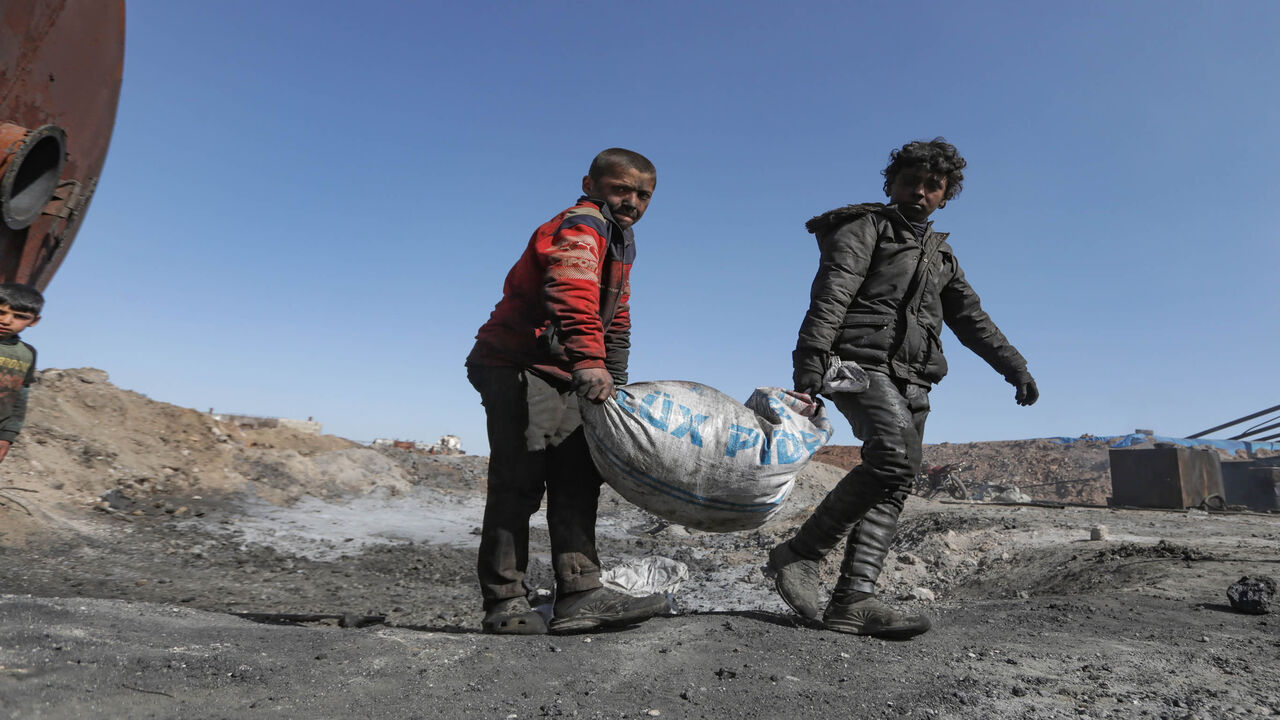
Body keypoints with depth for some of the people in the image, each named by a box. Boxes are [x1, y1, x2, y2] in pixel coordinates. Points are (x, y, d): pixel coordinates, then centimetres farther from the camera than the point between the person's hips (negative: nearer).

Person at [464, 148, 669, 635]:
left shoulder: (622, 243, 18)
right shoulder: (580, 226, -14)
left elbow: (616, 320, 26)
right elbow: (571, 292, -36)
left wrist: (615, 383, 22)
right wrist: (588, 360, -49)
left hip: (560, 376, 10)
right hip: (517, 367, -10)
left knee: (577, 481, 4)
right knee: (521, 481, -10)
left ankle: (580, 595, 6)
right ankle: (505, 603, -2)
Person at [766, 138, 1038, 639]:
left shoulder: (940, 254, 29)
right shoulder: (865, 227, 6)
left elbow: (972, 318, 33)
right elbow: (832, 293, -10)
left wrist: (1014, 367, 22)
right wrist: (811, 358, -25)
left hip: (911, 381, 8)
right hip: (861, 363, -7)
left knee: (891, 487, -6)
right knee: (897, 456, -29)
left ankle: (853, 602, -10)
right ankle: (799, 554, -20)